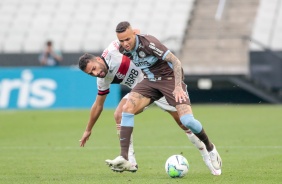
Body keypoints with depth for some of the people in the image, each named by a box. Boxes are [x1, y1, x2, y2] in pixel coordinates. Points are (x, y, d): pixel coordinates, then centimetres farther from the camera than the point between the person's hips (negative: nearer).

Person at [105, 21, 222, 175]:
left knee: (187, 120, -21)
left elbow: (175, 61, -23)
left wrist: (178, 87, -30)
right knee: (127, 108, -18)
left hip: (170, 78, -6)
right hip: (150, 80, 6)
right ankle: (124, 159, -19)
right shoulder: (123, 50, -5)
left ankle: (210, 148, 9)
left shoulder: (148, 43, -26)